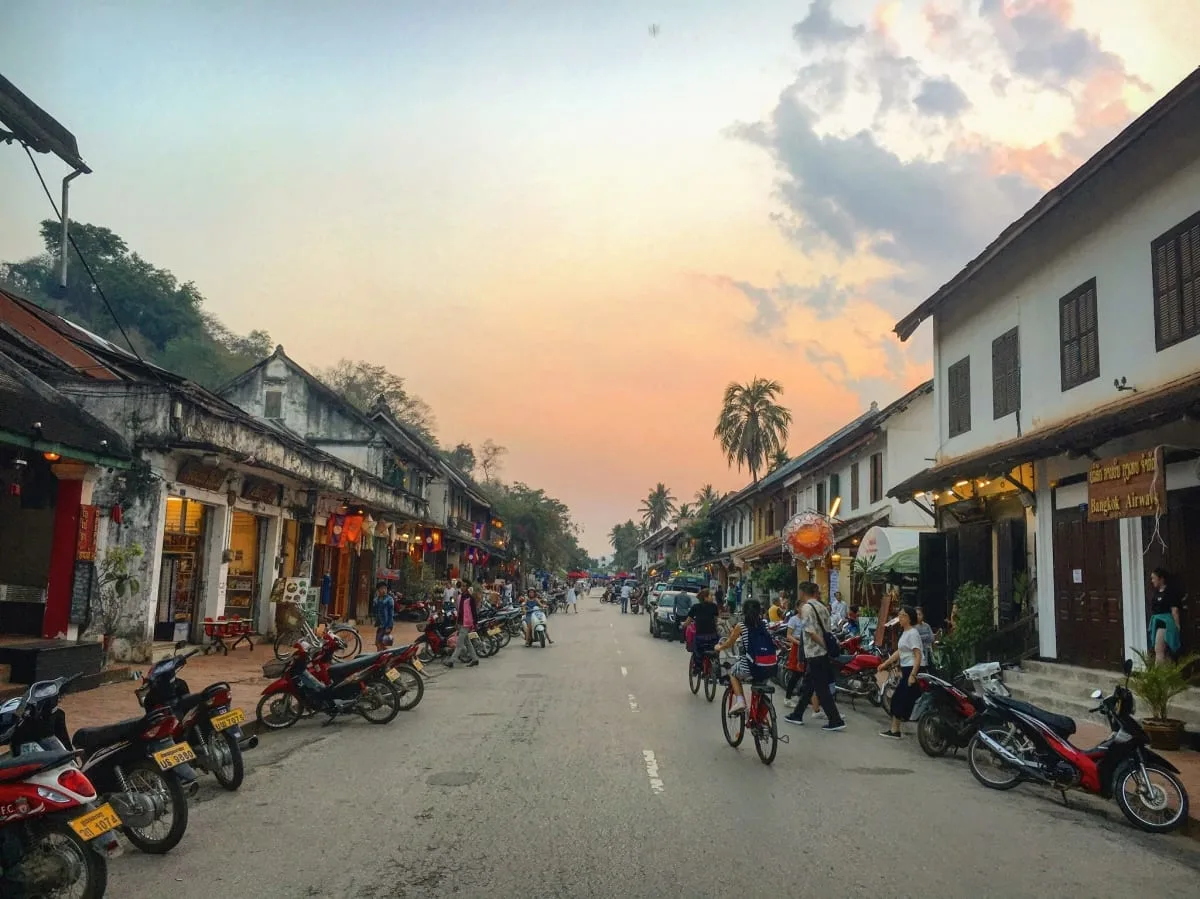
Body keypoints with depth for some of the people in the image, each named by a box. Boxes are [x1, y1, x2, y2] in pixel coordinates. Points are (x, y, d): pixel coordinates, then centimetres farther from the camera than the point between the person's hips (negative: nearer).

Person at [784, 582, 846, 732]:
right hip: (823, 653, 9)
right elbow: (827, 630, 9)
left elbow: (810, 631, -21)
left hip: (813, 653, -9)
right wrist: (829, 645, 9)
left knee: (821, 689, -2)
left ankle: (836, 721, -1)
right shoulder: (822, 607, 11)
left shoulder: (806, 607, -14)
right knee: (808, 684, 17)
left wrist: (824, 645, -15)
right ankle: (797, 715, 27)